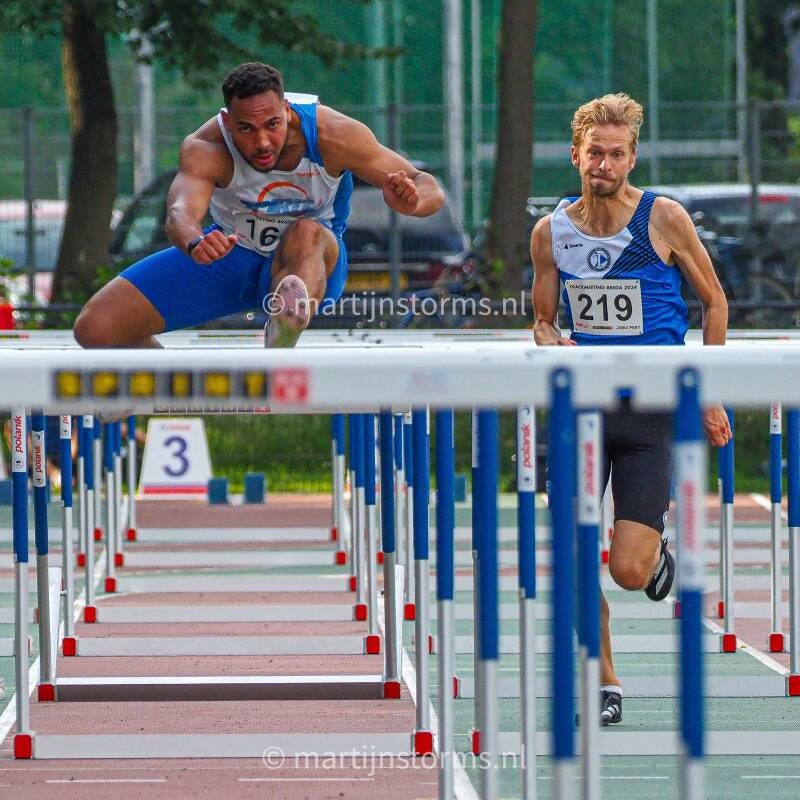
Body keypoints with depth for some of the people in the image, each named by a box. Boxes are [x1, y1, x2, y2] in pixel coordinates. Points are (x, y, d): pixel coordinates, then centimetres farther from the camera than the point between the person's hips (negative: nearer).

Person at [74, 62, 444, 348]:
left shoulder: (331, 135, -26)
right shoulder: (204, 149, -27)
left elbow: (428, 187, -22)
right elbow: (181, 211, -47)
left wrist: (411, 201, -48)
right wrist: (194, 242, -71)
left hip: (312, 262, -2)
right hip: (230, 252, 2)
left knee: (306, 234, -41)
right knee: (95, 328, -11)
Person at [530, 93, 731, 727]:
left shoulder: (663, 219, -5)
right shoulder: (551, 232, 4)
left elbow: (714, 301, 5)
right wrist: (553, 344, -9)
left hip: (652, 411, -3)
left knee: (628, 570, -11)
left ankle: (659, 549, 25)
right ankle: (605, 687, 10)